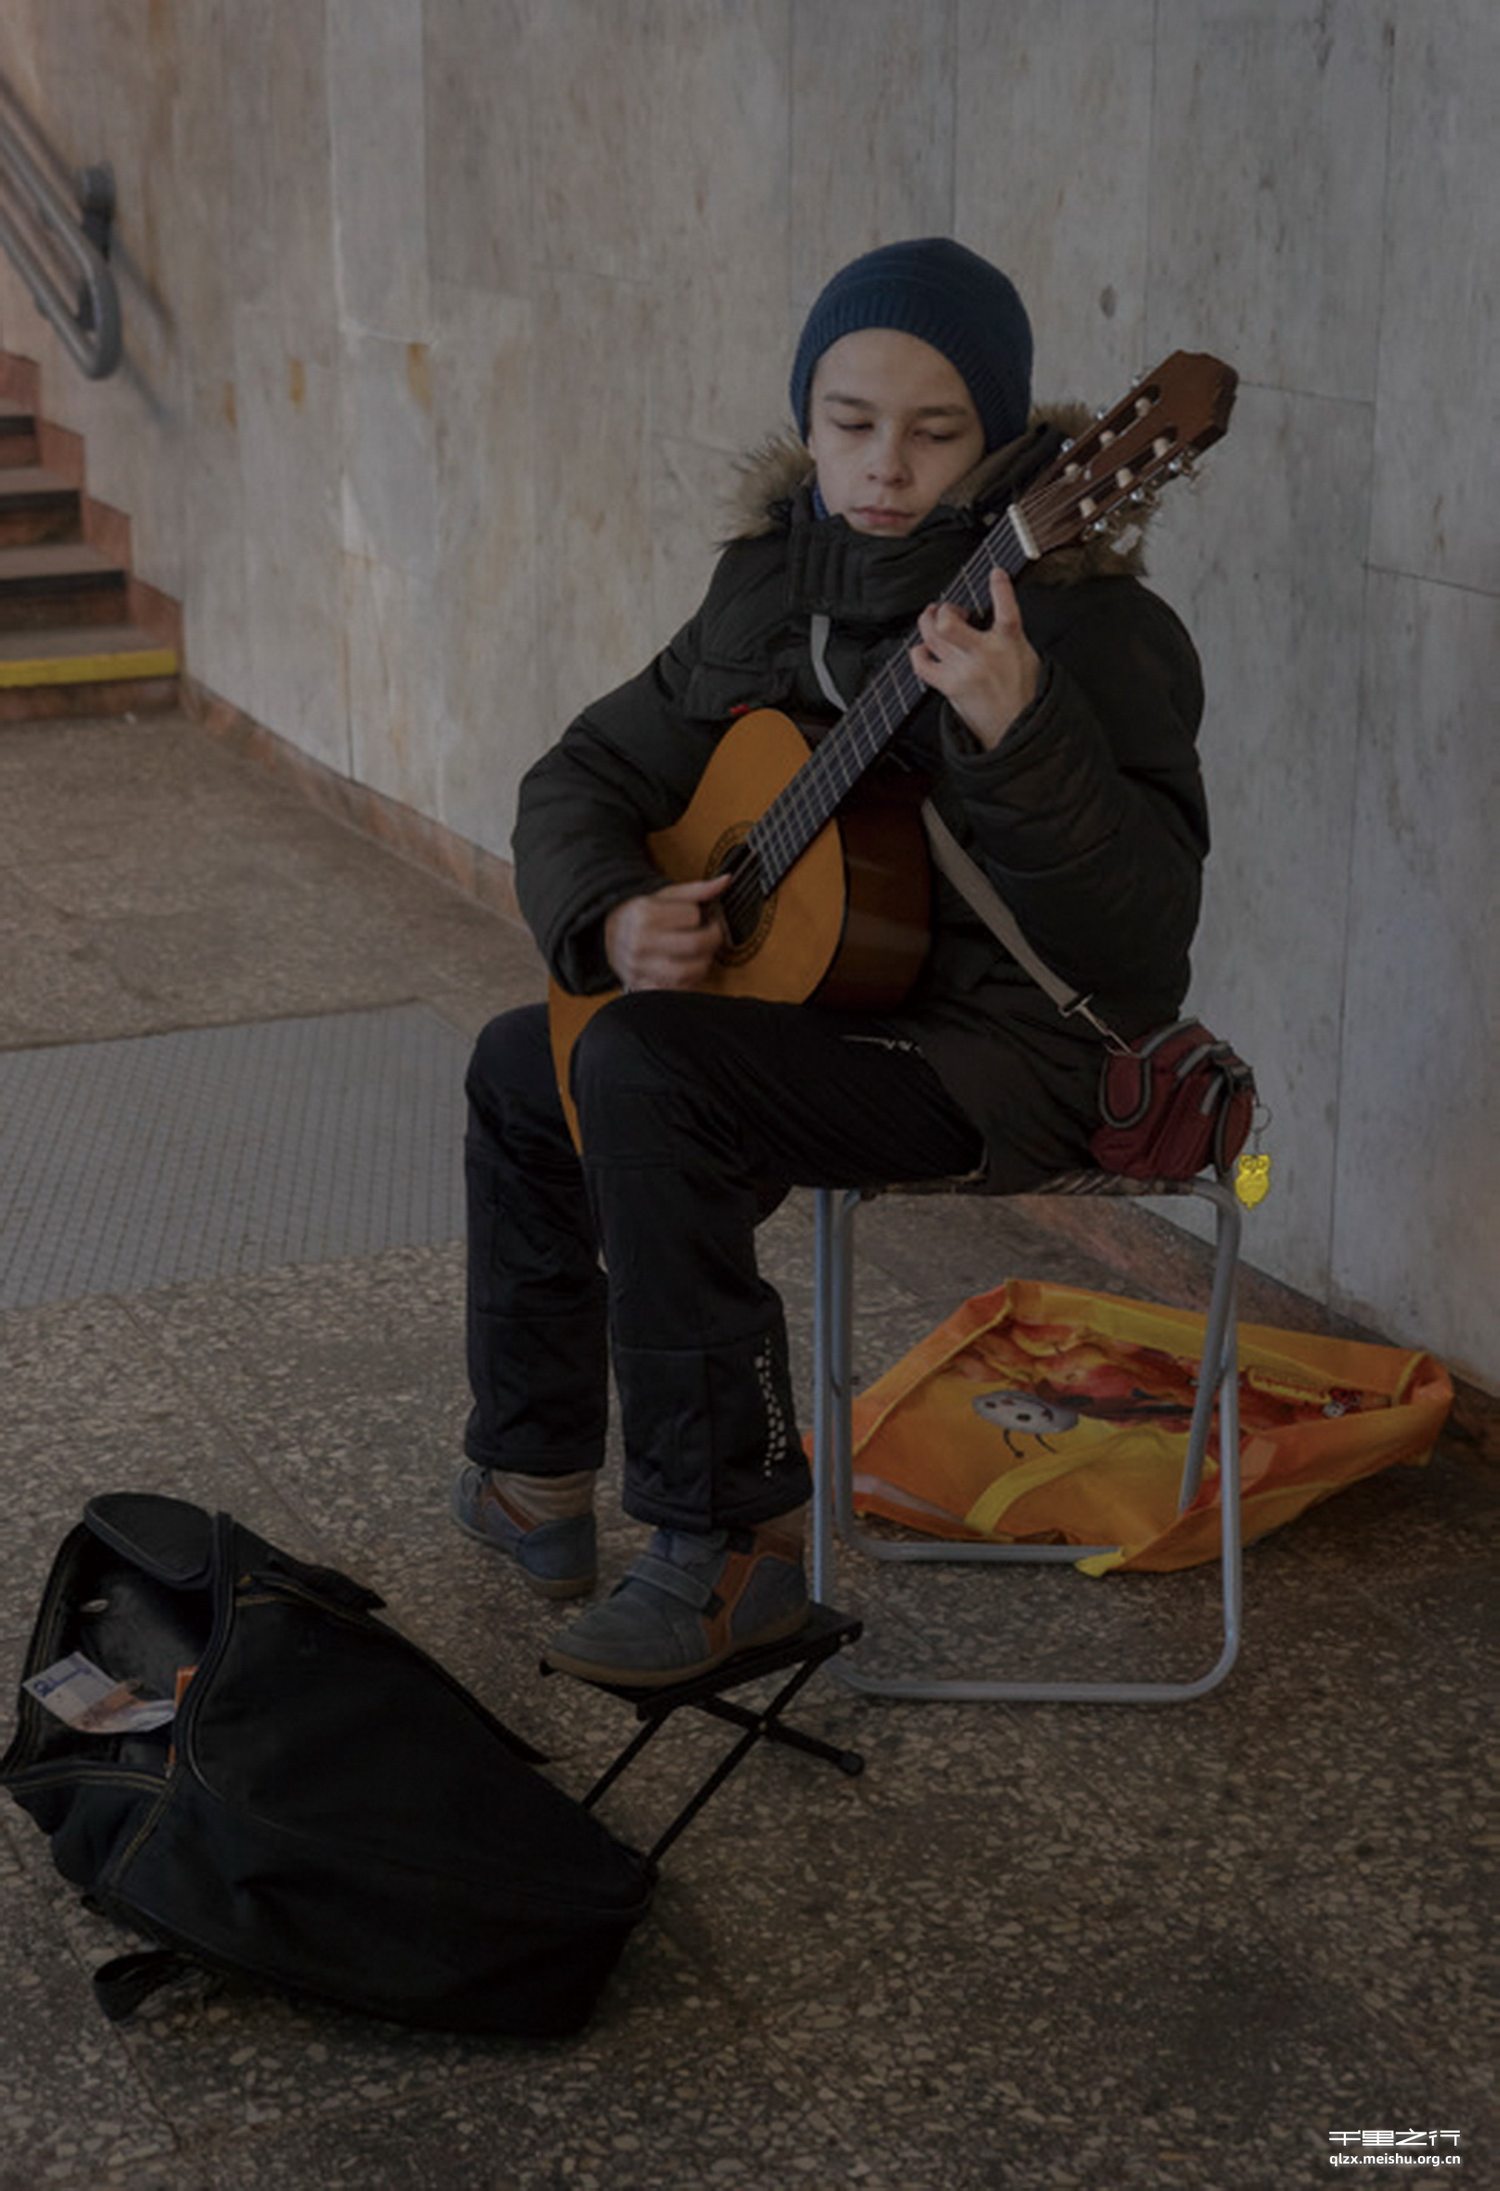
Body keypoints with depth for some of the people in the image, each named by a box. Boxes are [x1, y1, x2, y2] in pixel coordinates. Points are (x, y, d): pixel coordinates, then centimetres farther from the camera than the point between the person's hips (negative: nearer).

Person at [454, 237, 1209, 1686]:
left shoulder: (1087, 626, -20)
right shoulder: (773, 584, 2)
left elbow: (1135, 940, -30)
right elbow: (582, 778, 9)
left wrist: (1018, 736, -44)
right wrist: (609, 920, -13)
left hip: (1007, 1053, -9)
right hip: (823, 1004, 9)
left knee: (642, 1072, -29)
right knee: (520, 1064, 16)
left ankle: (732, 1551, -18)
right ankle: (533, 1478, 31)